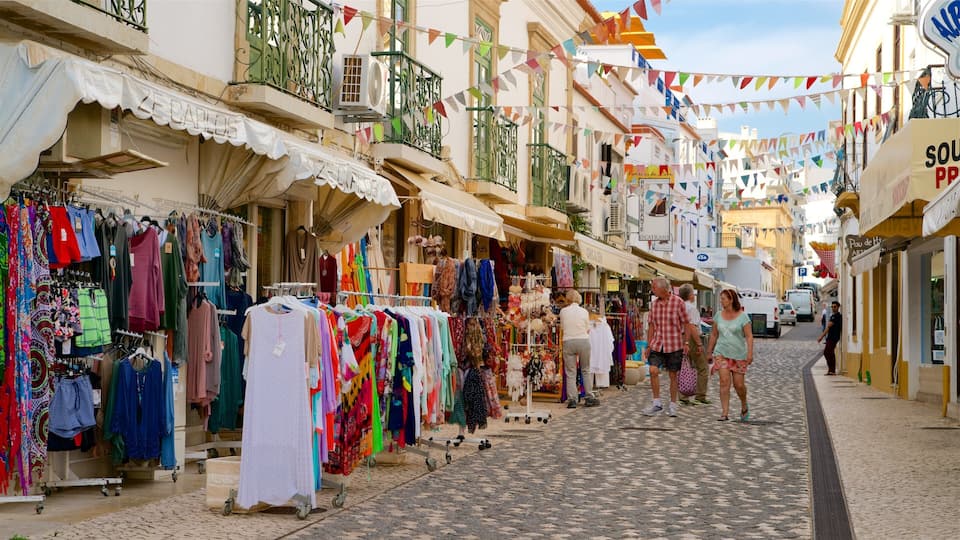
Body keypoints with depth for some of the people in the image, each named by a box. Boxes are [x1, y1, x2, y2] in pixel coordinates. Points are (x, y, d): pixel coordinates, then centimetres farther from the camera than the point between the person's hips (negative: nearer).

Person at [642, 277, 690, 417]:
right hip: (657, 344, 3)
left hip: (674, 344, -3)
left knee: (673, 375, 4)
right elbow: (651, 325, 11)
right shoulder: (654, 304, 6)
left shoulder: (678, 302, -7)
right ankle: (657, 404, 1)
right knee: (653, 371, -10)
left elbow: (686, 324, -3)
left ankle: (673, 406, 16)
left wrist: (686, 343, -8)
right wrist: (649, 345, 9)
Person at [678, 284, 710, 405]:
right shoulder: (691, 307, -14)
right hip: (692, 339, -8)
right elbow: (692, 327, -20)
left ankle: (683, 396, 11)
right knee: (703, 368, 1)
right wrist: (699, 344, -19)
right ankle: (700, 396, 0)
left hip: (682, 339, 8)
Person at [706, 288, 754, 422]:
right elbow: (714, 335, 15)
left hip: (739, 355, -2)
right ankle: (725, 413, -10)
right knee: (724, 382, -10)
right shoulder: (719, 316, 6)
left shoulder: (743, 316, -5)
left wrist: (750, 353, -17)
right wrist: (709, 351, 15)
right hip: (722, 353, 2)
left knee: (739, 384, 3)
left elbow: (749, 336, -8)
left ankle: (744, 407, 31)